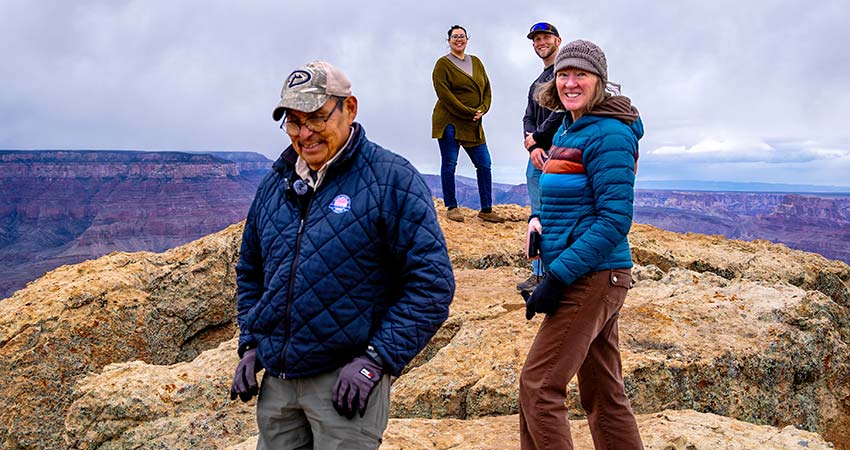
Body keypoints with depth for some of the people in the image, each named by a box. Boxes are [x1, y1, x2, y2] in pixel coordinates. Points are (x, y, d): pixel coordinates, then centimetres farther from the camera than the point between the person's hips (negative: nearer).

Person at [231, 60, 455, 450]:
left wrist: (377, 359, -17)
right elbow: (250, 271, 20)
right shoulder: (275, 184, 9)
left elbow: (432, 283, -13)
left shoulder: (391, 179, -10)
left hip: (346, 380, -5)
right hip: (276, 380, 6)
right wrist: (250, 344, 9)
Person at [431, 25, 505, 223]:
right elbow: (444, 93, -12)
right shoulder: (443, 64, -2)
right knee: (449, 163, -3)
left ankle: (486, 209, 9)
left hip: (473, 124, 5)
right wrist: (468, 112, -16)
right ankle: (451, 208, 7)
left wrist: (482, 109, -6)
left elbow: (486, 88, 13)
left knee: (484, 164, 2)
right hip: (449, 121, -5)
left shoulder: (476, 62, 16)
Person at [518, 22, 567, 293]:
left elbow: (563, 111, -15)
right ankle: (539, 274, 16)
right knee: (538, 216, 10)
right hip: (537, 156, 8)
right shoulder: (537, 83, 23)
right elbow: (528, 118, 15)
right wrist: (532, 146, -5)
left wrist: (536, 137, -6)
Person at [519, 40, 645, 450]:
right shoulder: (567, 130, 14)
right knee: (603, 393, 16)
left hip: (593, 277, -10)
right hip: (592, 279, 10)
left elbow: (615, 220, -20)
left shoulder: (607, 135, -14)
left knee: (538, 386, -7)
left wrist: (558, 277, -21)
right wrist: (538, 219, 3)